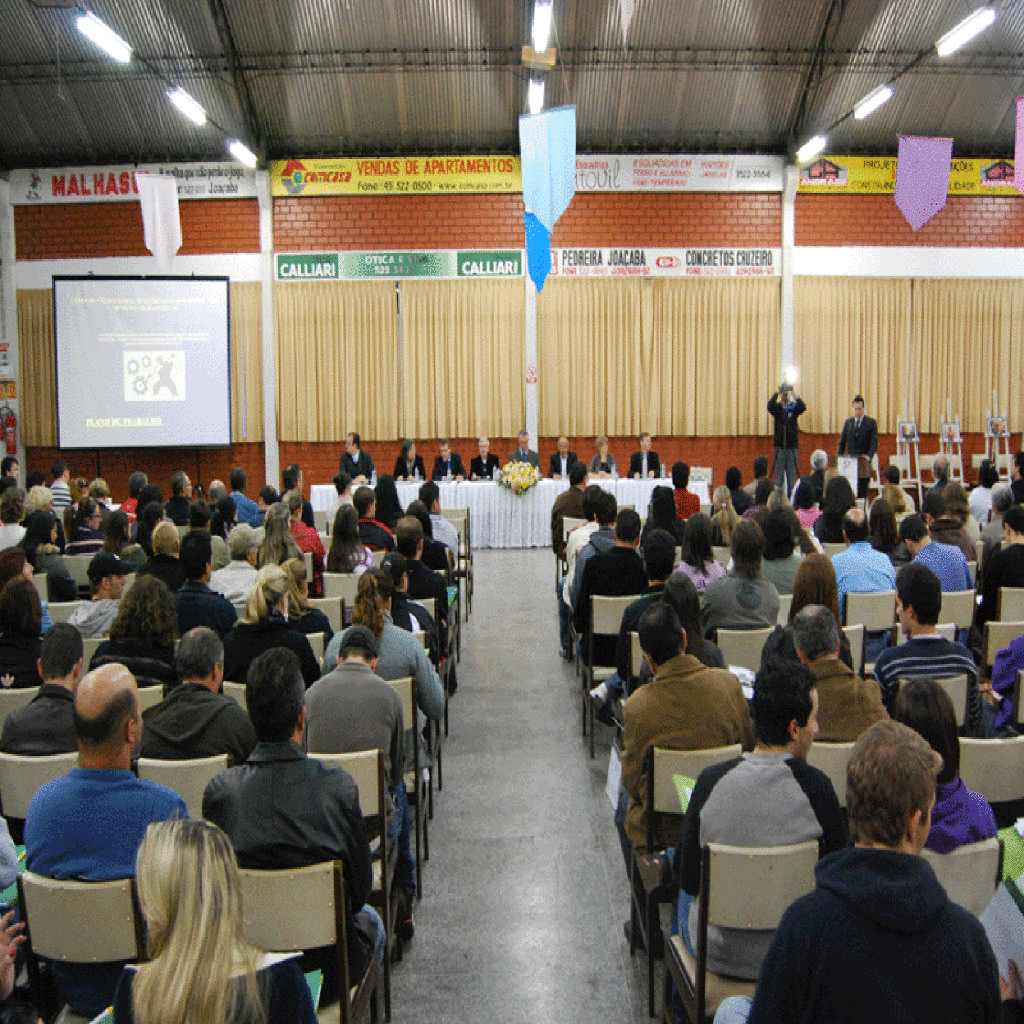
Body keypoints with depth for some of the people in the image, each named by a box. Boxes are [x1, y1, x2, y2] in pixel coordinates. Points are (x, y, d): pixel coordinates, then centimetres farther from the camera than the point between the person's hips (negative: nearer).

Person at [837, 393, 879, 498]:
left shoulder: (871, 422, 2)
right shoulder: (848, 422, 13)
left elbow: (874, 442, -4)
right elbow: (842, 442, 14)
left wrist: (869, 456, -19)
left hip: (864, 462, -3)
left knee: (862, 492, -4)